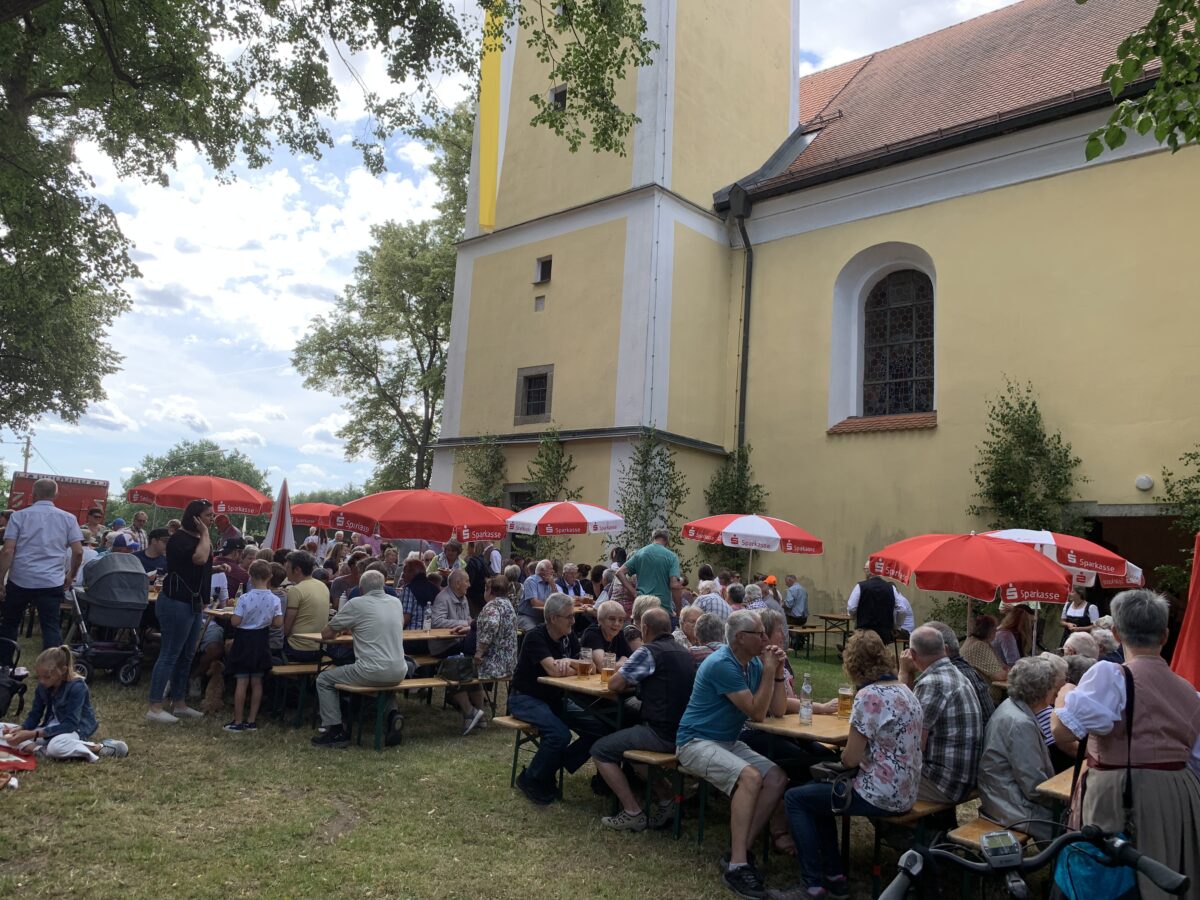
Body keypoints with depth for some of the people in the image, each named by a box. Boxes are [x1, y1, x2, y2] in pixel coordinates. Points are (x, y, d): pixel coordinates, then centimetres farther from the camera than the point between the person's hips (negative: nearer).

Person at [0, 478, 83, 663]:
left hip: (19, 580, 0)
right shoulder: (68, 518, 4)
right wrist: (71, 576, 14)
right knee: (51, 627, 2)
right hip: (51, 582, 0)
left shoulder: (19, 516, 1)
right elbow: (78, 551, -1)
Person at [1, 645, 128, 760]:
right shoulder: (43, 686, -4)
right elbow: (34, 716, 1)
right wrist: (20, 729, -22)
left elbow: (70, 725, -29)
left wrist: (33, 734, -34)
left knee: (56, 747, -40)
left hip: (77, 729, -8)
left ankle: (101, 748, -24)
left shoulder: (77, 687, -25)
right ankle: (40, 750, -27)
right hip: (54, 727, 8)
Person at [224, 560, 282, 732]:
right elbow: (278, 623, -6)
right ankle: (252, 721, 18)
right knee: (257, 681, 12)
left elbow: (235, 622, -17)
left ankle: (238, 722, 10)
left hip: (244, 639, -3)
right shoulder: (274, 600, -7)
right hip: (262, 641, 3)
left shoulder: (245, 598, -17)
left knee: (242, 681, 3)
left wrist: (231, 616, 5)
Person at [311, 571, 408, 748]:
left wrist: (342, 628, 26)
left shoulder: (356, 604, -4)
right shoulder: (396, 603, 11)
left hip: (372, 673, -5)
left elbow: (326, 634, 5)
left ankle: (336, 731, 12)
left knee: (324, 679, 16)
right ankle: (392, 715, 18)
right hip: (398, 673, 5)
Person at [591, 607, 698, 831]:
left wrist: (628, 681, 12)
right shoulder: (684, 653, 13)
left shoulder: (649, 651, -11)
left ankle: (633, 813, 1)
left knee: (600, 751, 4)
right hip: (685, 730, 9)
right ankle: (665, 798, 18)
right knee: (625, 736, 30)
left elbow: (614, 684, -8)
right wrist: (635, 681, 16)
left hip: (662, 734, -9)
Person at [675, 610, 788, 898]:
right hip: (696, 742, -8)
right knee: (750, 777, -31)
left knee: (777, 778, -11)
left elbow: (778, 710, 5)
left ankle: (739, 851, -7)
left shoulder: (754, 663, 4)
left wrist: (777, 671, -6)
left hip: (729, 742, 9)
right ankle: (736, 864, -25)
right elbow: (757, 712, -20)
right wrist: (768, 672, -17)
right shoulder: (722, 664, -22)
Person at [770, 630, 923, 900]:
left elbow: (850, 759, -18)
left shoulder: (869, 696, -20)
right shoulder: (905, 690, 7)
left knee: (795, 798, 3)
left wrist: (843, 755, 4)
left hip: (881, 794, -9)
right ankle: (834, 875, 23)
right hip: (904, 790, 9)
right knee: (816, 789, 23)